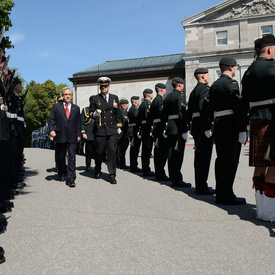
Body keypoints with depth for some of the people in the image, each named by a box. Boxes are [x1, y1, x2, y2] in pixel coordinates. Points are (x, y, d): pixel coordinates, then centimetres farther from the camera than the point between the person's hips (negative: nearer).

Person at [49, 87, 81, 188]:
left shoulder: (76, 108, 13)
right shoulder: (56, 106, 8)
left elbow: (78, 123, 14)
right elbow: (51, 120, 3)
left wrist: (78, 135, 7)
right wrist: (52, 130, -14)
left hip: (72, 138, 0)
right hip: (60, 137, 0)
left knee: (72, 158, -6)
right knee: (60, 158, 11)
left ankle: (70, 179, -5)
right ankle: (61, 175, 33)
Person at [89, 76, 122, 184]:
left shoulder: (115, 98, 14)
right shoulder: (94, 98, 8)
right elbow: (91, 113, 5)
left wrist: (119, 127, 13)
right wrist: (94, 114, -18)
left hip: (112, 130, 1)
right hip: (100, 130, -1)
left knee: (112, 152, -5)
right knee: (99, 152, 6)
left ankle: (112, 175, 2)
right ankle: (97, 171, 30)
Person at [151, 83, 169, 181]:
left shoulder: (154, 100, 19)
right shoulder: (160, 100, -11)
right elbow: (162, 113, -21)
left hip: (155, 128, 10)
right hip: (161, 128, -10)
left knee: (158, 152, 12)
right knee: (163, 151, -7)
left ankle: (158, 174, 18)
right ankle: (160, 174, -5)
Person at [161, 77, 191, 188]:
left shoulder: (167, 97, 16)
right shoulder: (180, 95, -7)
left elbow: (164, 114, 17)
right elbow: (182, 113, -17)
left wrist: (163, 129, 20)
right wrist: (185, 130, -18)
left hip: (170, 127, 8)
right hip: (178, 128, -8)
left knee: (171, 153, 9)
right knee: (178, 154, -7)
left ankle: (173, 178, 16)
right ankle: (177, 180, -5)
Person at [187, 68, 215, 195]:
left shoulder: (193, 91, 19)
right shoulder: (205, 89, -10)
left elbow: (189, 111, 19)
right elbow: (204, 109, -22)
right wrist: (208, 128, -22)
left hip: (196, 126, 10)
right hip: (203, 126, -10)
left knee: (199, 157, 13)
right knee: (204, 156, -6)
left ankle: (199, 185, 20)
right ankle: (202, 187, -2)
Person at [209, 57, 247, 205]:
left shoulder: (214, 85, 16)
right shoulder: (231, 83, -9)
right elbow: (238, 108, -16)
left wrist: (215, 126, 16)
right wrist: (242, 130, -17)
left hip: (218, 126, 8)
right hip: (230, 127, -8)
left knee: (221, 159, 11)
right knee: (231, 161, -4)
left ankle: (220, 193, 18)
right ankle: (227, 196, 0)